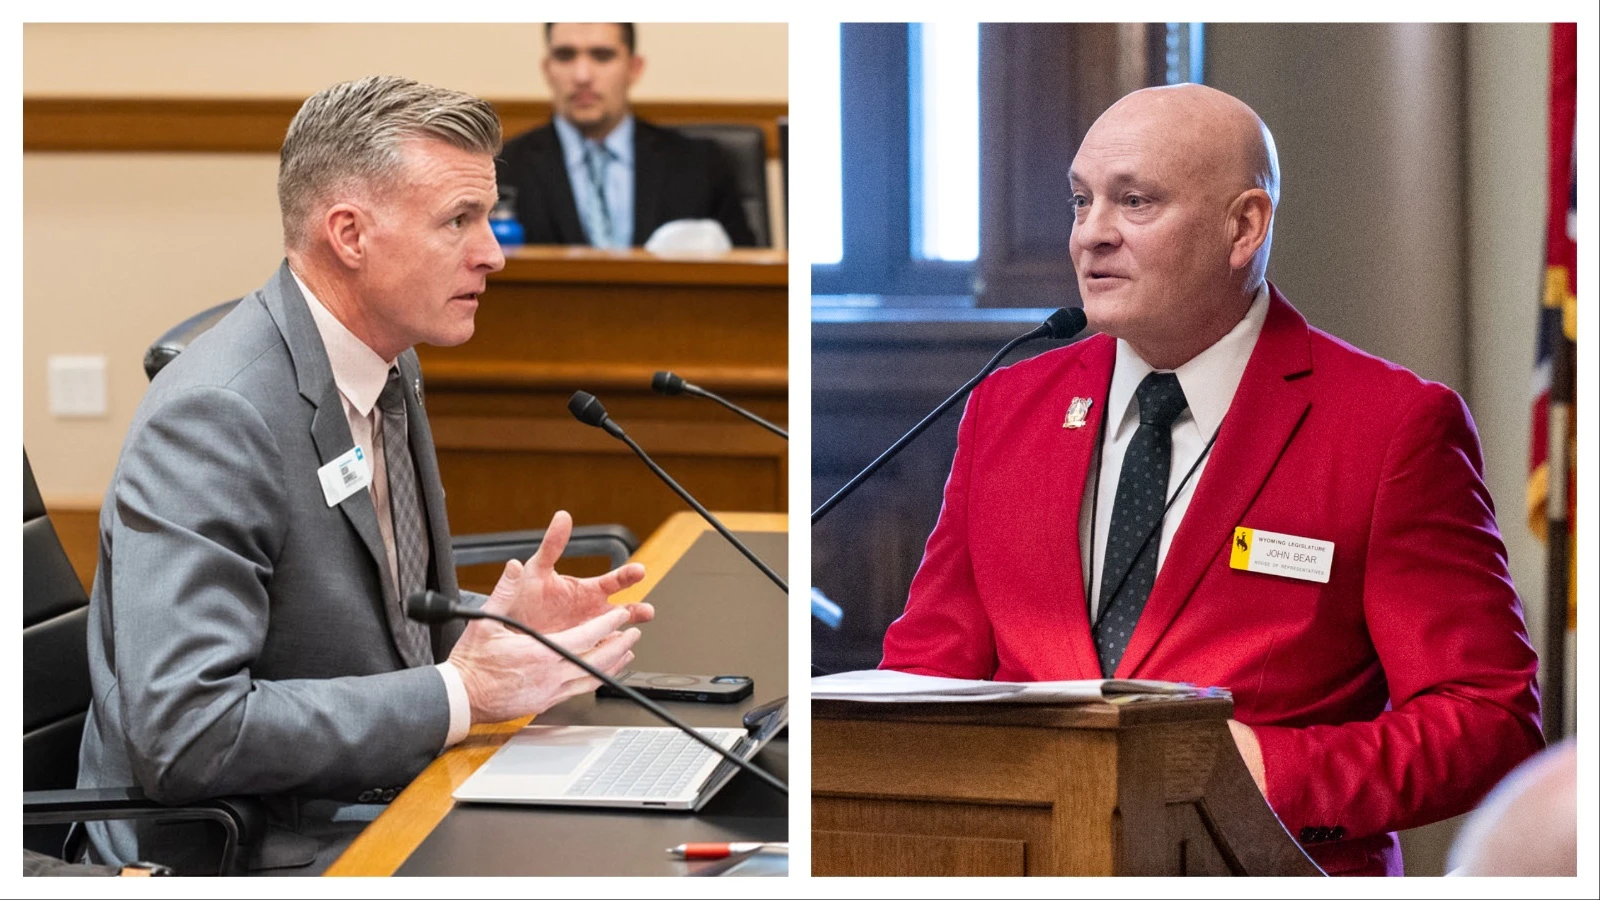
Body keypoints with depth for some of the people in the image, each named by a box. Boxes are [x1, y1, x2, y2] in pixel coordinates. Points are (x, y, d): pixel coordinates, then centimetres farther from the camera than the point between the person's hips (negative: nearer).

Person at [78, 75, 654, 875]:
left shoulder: (385, 370, 8)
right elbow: (185, 735, -28)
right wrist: (459, 694, -23)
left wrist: (494, 627, 2)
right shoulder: (212, 418, -21)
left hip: (383, 812, 9)